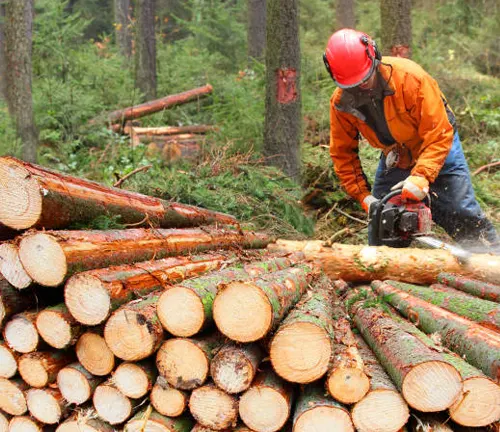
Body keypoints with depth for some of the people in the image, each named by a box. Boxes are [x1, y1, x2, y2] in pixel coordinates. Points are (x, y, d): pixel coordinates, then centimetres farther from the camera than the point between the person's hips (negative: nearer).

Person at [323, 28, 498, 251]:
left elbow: (439, 134, -32)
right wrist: (364, 196, -17)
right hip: (394, 159, 4)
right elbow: (343, 155, -9)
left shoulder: (410, 77, -33)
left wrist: (420, 177, -44)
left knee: (466, 221, -2)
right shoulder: (340, 103, -19)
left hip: (438, 152, -4)